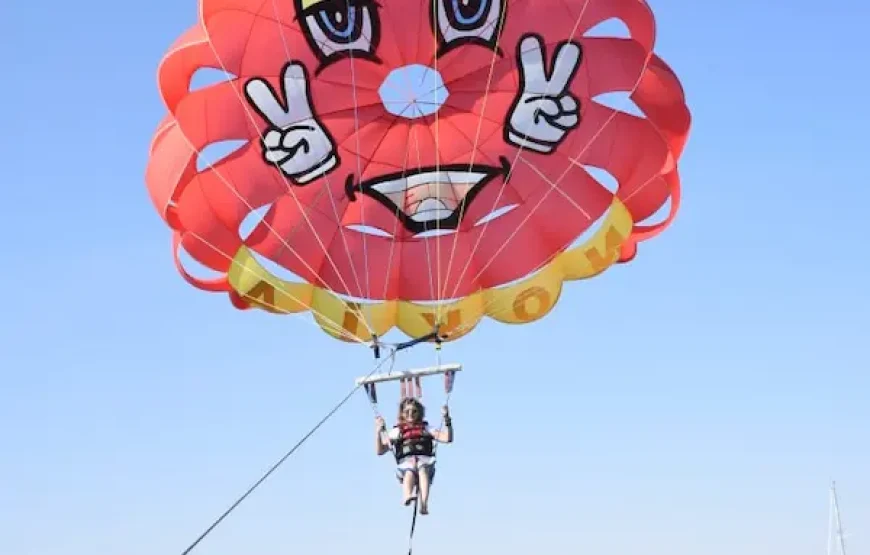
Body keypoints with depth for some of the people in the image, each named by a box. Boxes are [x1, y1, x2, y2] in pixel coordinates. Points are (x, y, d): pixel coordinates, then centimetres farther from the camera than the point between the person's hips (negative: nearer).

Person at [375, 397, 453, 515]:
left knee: (422, 468, -39)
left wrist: (447, 419, 9)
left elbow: (447, 438, 20)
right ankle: (407, 496, -71)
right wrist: (378, 432, 8)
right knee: (410, 472, -39)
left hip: (425, 460, 0)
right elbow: (380, 450, 21)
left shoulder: (426, 429, 31)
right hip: (405, 462, 0)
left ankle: (424, 504, -61)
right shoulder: (396, 432, 30)